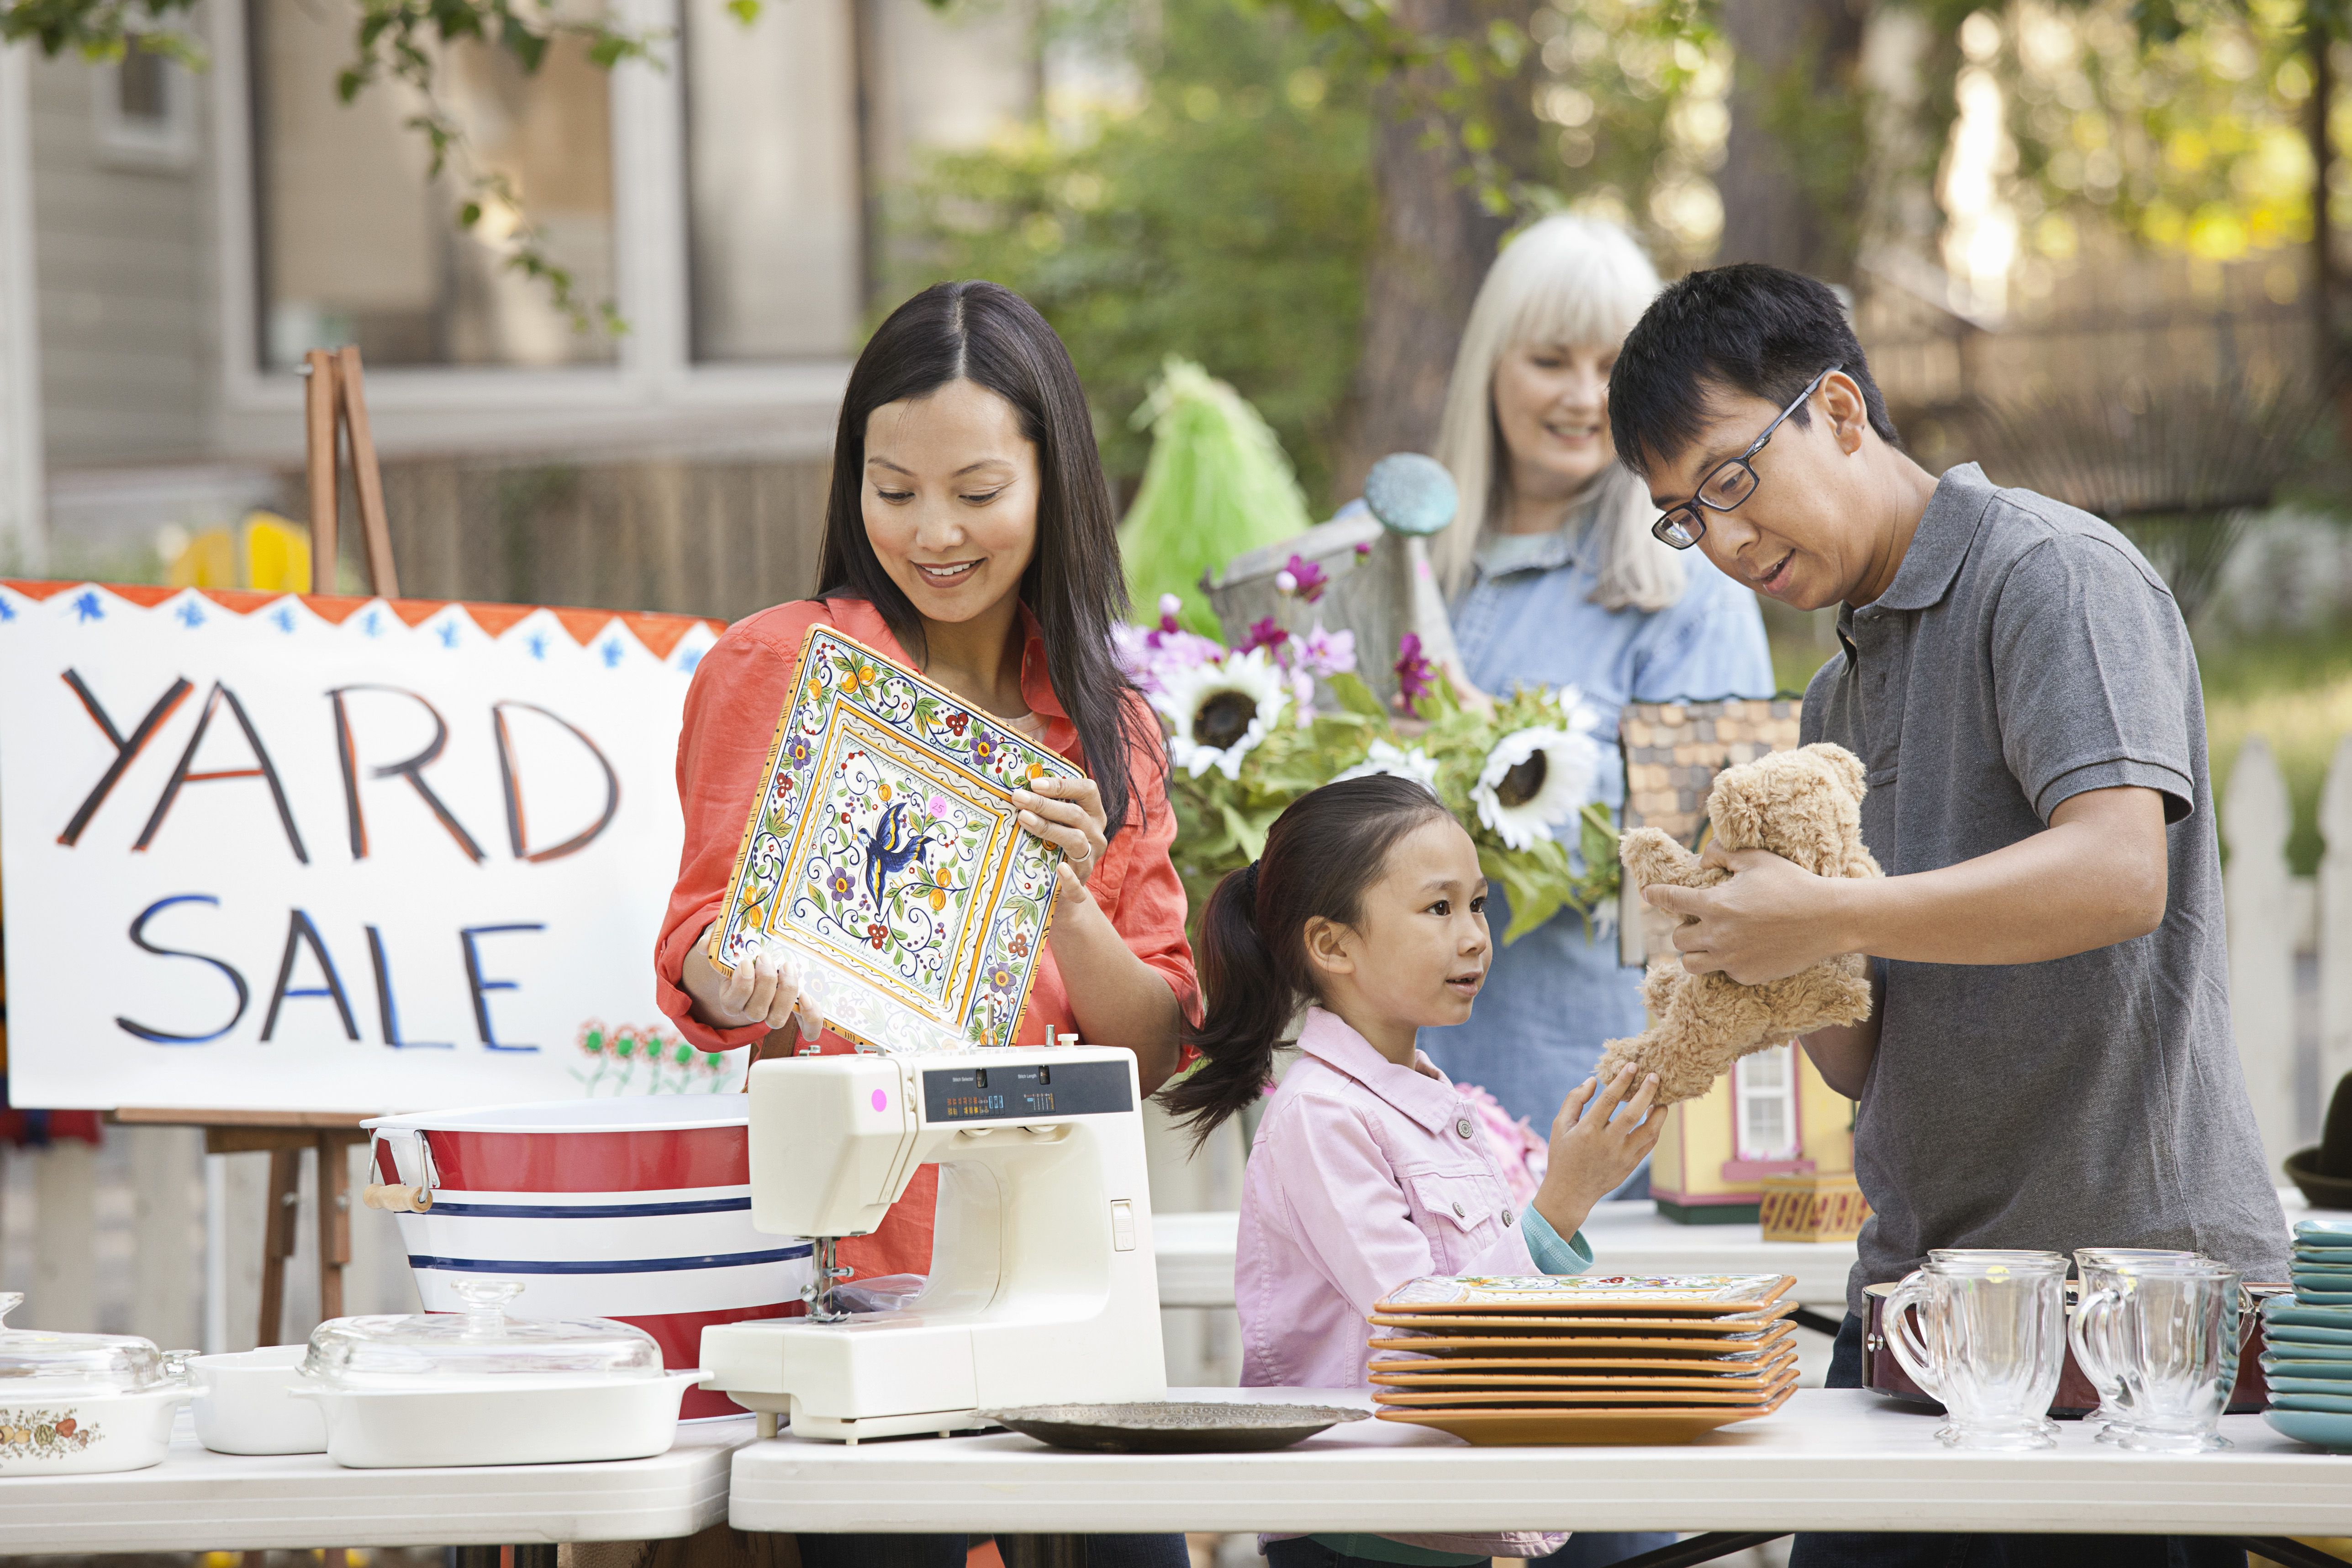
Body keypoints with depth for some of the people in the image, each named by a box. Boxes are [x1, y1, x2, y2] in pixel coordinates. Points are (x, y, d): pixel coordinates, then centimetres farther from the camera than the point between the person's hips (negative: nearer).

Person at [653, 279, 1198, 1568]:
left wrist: (1063, 898, -10)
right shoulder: (783, 666, 2)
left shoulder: (1109, 727, 14)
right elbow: (701, 944, -3)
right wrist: (747, 983, -25)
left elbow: (1150, 1054, 8)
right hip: (852, 1259, -4)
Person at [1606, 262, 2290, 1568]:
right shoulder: (1836, 704, 20)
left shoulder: (2051, 572, -6)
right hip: (1914, 1280, 8)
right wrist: (1799, 982, -4)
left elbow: (2119, 873, -21)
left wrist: (1828, 921, -20)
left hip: (2134, 1262, -7)